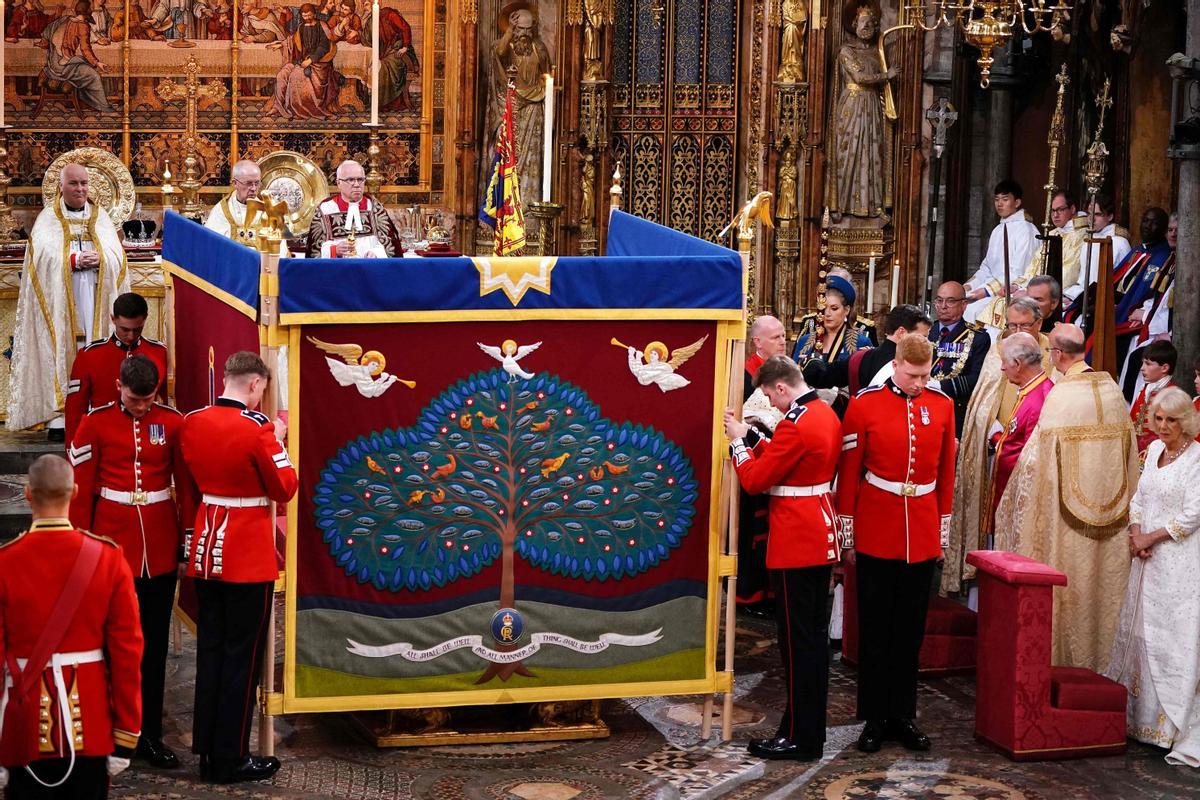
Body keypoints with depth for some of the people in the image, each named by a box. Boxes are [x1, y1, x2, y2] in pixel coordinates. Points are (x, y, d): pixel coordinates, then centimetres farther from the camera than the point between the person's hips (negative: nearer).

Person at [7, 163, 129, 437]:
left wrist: (99, 259, -15)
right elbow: (43, 256, -6)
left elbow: (117, 255, 5)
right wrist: (73, 261, -18)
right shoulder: (48, 219, 7)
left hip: (96, 298, 2)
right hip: (60, 300, -2)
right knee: (61, 353, -7)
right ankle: (60, 416, -8)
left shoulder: (100, 217, 14)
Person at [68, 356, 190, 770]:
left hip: (161, 550, 2)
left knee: (155, 643, 8)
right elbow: (81, 490, 0)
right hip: (112, 546, -1)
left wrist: (189, 539, 2)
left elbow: (187, 484, 4)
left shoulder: (173, 422, 0)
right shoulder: (95, 424, -3)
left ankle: (150, 734, 15)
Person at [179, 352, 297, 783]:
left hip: (205, 550, 6)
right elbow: (285, 489, -10)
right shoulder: (258, 429, -18)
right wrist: (278, 442, 1)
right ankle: (231, 759, 8)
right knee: (242, 656, 3)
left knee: (209, 650, 13)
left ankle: (207, 752, 20)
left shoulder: (192, 423, 2)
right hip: (249, 556, -6)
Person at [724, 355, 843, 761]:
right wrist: (751, 437, 13)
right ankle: (811, 722, 24)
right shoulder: (827, 415, 8)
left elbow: (755, 480, -16)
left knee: (797, 638, -3)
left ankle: (801, 738, 3)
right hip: (821, 538, 10)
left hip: (796, 543, -10)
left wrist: (738, 442, -3)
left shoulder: (794, 426, -21)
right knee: (814, 633, 15)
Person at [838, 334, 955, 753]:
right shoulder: (864, 405, -6)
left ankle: (903, 715, 18)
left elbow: (946, 473, 9)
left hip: (923, 536, 2)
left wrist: (943, 532, 9)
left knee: (911, 629, 9)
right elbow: (848, 473, -2)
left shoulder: (942, 406, 3)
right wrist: (848, 537, -1)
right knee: (875, 629, 5)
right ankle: (875, 719, 13)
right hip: (875, 536, -2)